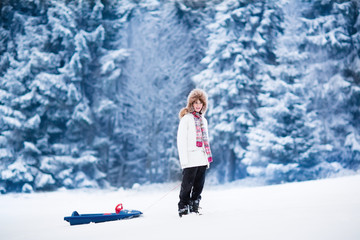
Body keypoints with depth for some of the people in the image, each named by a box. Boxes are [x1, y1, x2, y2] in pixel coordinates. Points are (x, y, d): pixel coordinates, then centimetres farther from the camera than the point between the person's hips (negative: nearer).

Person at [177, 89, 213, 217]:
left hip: (202, 159, 6)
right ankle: (183, 207, 4)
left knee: (199, 185, 7)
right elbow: (181, 140, -6)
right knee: (187, 184, -5)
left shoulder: (203, 120, 18)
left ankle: (194, 206, 16)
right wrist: (184, 160, -13)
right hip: (191, 159, -6)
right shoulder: (186, 119, -1)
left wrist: (208, 158, 15)